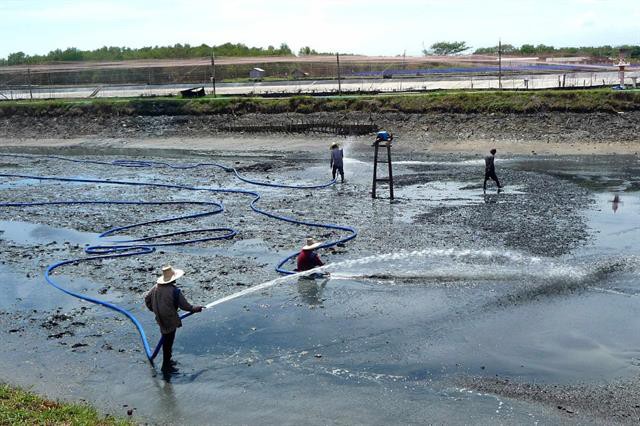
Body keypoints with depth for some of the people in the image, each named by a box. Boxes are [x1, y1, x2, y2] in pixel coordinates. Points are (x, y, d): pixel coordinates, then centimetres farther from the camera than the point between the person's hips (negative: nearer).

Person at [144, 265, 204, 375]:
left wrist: (153, 309, 25)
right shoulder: (174, 291, -24)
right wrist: (198, 308, 0)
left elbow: (147, 298, 11)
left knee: (166, 341, 23)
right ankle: (166, 367, 16)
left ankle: (167, 361, 38)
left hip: (161, 319, 7)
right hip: (170, 321, -7)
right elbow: (185, 306, -16)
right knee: (168, 342, 5)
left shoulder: (156, 287, -3)